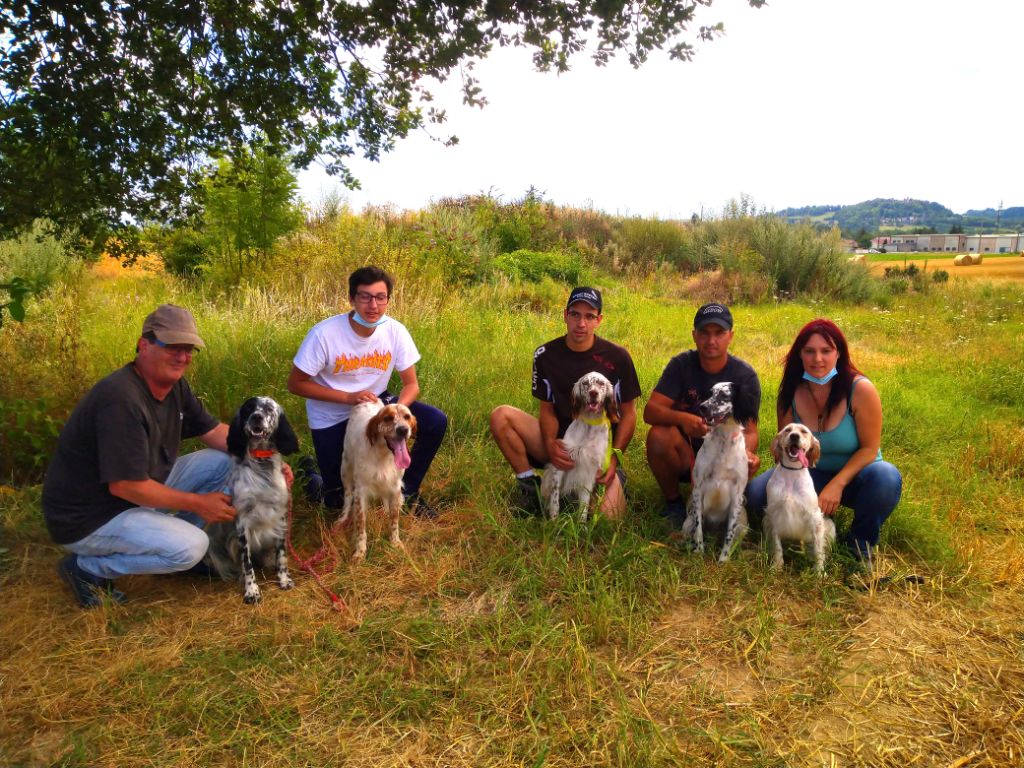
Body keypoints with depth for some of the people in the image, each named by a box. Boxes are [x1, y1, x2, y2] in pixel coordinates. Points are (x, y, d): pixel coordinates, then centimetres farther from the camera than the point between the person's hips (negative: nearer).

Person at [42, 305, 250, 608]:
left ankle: (176, 538, 12)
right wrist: (198, 503, -20)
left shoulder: (175, 384, -4)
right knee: (190, 547, -25)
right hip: (91, 518, -8)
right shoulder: (121, 399, -31)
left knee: (223, 462, -1)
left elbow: (213, 431, 6)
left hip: (143, 487, 9)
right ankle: (86, 568, -2)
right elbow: (126, 486, -30)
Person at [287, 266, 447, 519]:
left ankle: (408, 491, 4)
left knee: (436, 422, -18)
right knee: (337, 500, 1)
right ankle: (310, 471, 36)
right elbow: (295, 384, -17)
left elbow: (411, 384, -8)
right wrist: (348, 397, -26)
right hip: (332, 417, -3)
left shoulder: (395, 331, -16)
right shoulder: (324, 334, -25)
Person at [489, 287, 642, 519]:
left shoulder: (617, 357, -9)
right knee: (501, 416, -21)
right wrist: (549, 443, -20)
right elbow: (547, 409, 2)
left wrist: (614, 455, -16)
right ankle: (528, 482, -6)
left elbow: (628, 414, -2)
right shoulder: (545, 355, -3)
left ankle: (615, 477, 10)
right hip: (560, 442, 2)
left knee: (608, 516, -26)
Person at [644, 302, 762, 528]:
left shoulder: (745, 376, -9)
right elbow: (651, 411, -18)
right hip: (683, 454, 0)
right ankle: (673, 503, -6)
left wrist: (747, 451, -37)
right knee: (659, 434, -31)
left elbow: (749, 430, -12)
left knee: (746, 465, -34)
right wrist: (682, 418, -40)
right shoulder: (681, 365, -9)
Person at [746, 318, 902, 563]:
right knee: (756, 492, -22)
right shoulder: (790, 393, -9)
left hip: (854, 475, -2)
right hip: (811, 476, 2)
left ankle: (860, 543, -8)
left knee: (886, 477, -37)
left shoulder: (860, 389, -18)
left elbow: (869, 448, -15)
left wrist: (837, 484, -25)